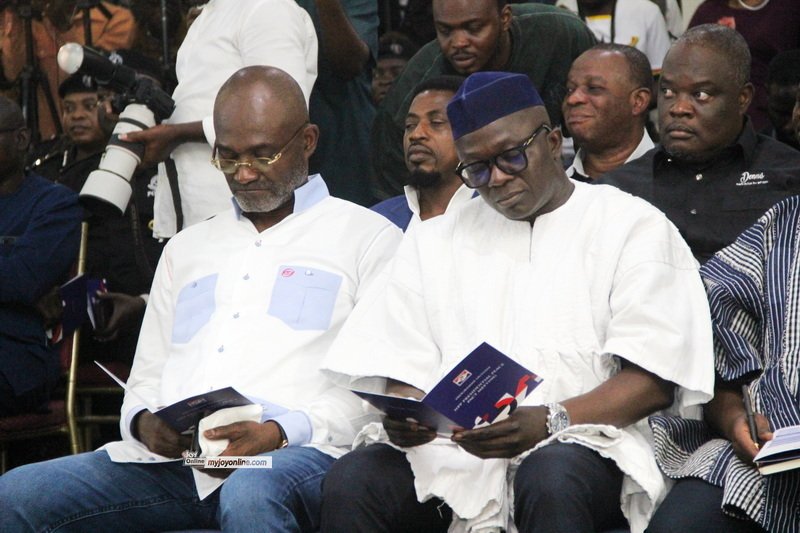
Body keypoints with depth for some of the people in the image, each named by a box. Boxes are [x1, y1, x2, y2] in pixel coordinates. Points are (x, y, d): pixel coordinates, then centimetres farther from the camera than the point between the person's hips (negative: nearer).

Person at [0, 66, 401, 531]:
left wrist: (281, 432, -15)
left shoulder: (368, 236, 13)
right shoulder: (187, 248, 31)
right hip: (171, 458, 5)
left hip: (295, 452, -5)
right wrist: (144, 423, 3)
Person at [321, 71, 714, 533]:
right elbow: (405, 370, 16)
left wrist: (549, 421, -18)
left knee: (550, 480, -40)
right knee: (350, 483, -28)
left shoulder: (635, 229, 10)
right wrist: (403, 417, -10)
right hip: (454, 449, 3)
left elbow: (653, 381, -1)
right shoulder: (434, 242, 24)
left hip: (581, 438, -3)